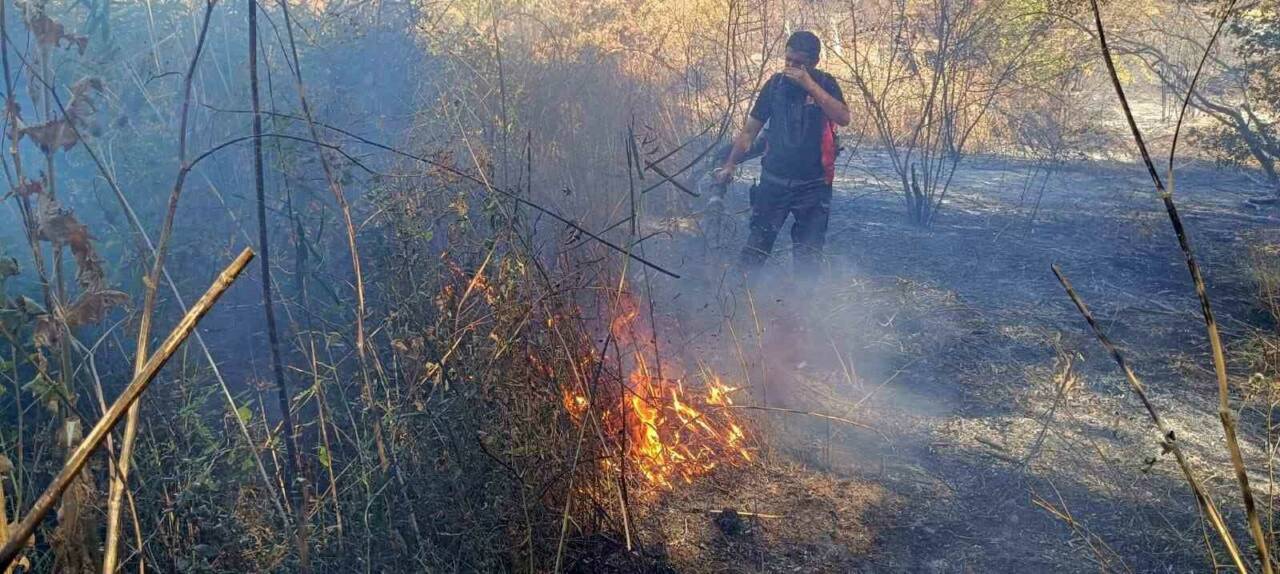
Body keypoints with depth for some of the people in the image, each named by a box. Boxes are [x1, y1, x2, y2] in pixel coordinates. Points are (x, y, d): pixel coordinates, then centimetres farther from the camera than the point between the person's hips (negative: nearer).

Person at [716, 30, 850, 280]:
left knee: (809, 256, 2)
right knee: (756, 245, -2)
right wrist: (729, 165, 5)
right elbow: (750, 129, 8)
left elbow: (843, 118, -20)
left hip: (813, 185, -1)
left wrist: (810, 85, -23)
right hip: (774, 181, 1)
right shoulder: (776, 83, 2)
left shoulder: (825, 84, -2)